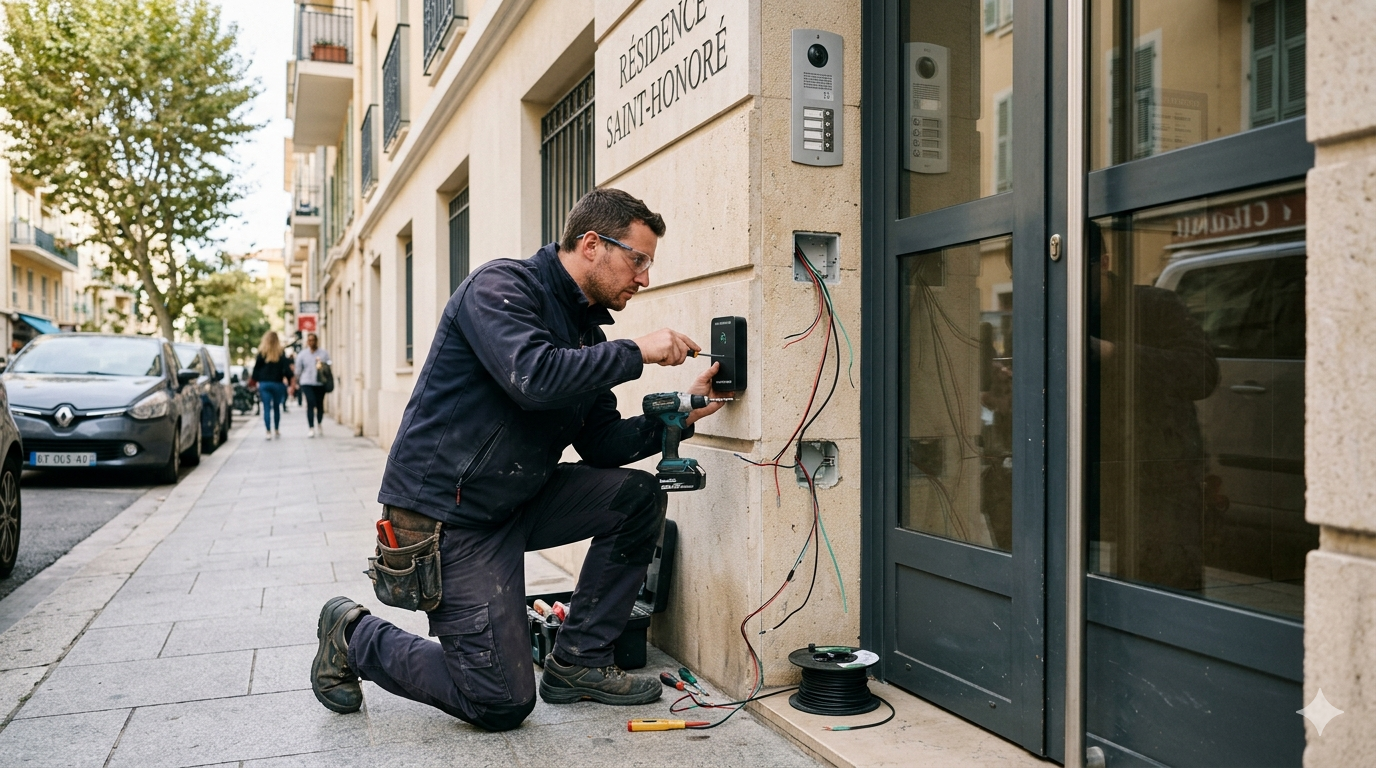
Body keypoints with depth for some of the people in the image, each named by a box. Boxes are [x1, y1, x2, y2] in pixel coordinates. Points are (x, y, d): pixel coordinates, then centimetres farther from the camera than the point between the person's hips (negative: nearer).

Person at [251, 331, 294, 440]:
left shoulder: (262, 353, -1)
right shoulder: (281, 353, -2)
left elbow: (256, 368, -1)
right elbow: (286, 368, -6)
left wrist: (256, 380, 7)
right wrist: (288, 380, -4)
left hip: (264, 383, 0)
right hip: (277, 383, 1)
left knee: (266, 408, 0)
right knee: (276, 407, 15)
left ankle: (269, 432, -6)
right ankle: (277, 430, 22)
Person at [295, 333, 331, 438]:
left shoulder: (324, 354, 6)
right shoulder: (302, 354, 8)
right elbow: (298, 370, 13)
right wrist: (297, 383, 14)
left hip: (320, 383, 1)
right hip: (307, 383, -1)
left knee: (320, 404, 6)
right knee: (311, 403, -13)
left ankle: (319, 424, 32)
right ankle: (312, 428, -10)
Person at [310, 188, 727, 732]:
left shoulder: (583, 329, 11)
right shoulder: (502, 285, -13)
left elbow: (600, 445, 9)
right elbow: (533, 376, -33)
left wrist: (680, 416, -5)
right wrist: (636, 353, -22)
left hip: (514, 501, 9)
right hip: (446, 514, -8)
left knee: (638, 497, -4)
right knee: (502, 703, -6)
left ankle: (577, 663, 6)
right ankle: (356, 636, 16)